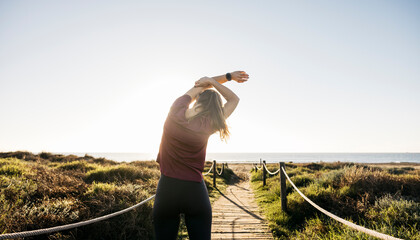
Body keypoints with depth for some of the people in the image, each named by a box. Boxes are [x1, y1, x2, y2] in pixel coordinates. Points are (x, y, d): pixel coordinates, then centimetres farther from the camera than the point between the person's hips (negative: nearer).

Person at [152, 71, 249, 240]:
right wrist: (213, 82, -4)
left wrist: (228, 76, 16)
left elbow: (200, 83, 11)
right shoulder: (208, 126, -11)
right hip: (195, 192, -2)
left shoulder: (176, 111, -5)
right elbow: (234, 99, 3)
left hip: (166, 190, 2)